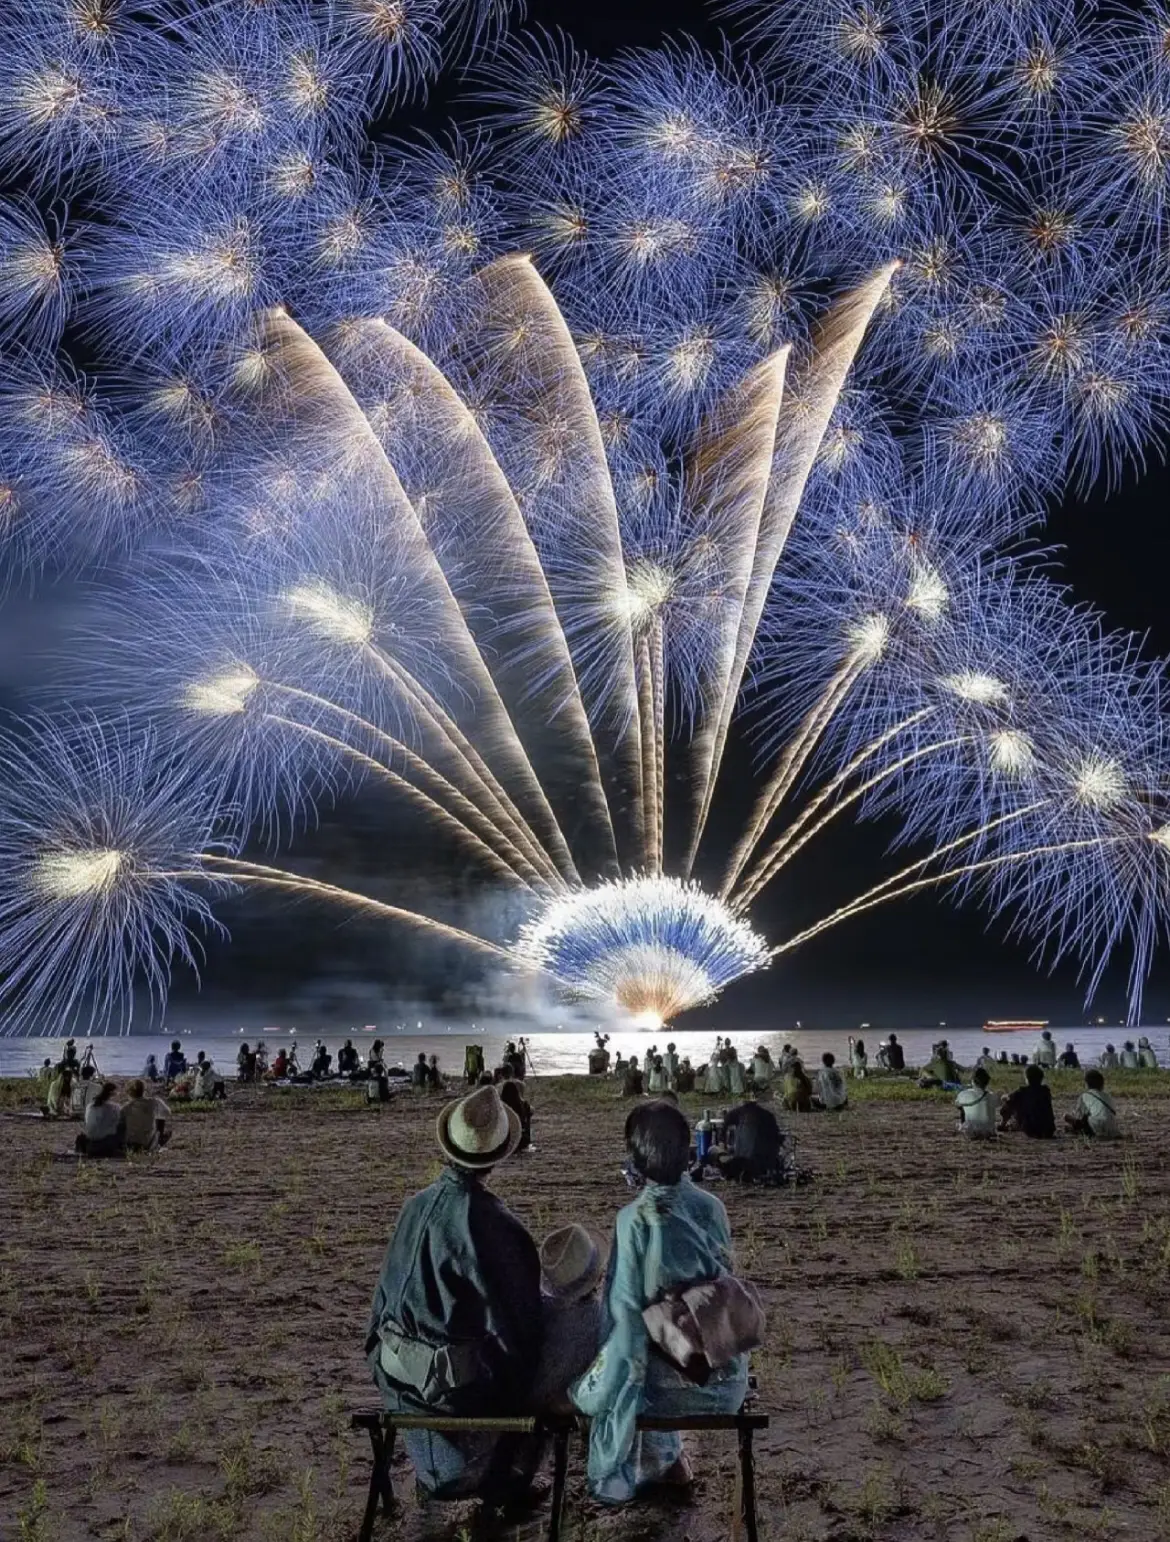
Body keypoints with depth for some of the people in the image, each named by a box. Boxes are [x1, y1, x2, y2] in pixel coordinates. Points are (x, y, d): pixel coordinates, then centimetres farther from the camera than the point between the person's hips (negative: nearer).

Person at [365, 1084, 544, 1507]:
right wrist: (520, 1380, 4)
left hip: (398, 1373, 6)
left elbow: (388, 1292, 5)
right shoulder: (492, 1222, -26)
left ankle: (436, 1475, 46)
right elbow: (520, 1319, -15)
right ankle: (502, 1488, 30)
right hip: (461, 1381, -5)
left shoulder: (416, 1206, -9)